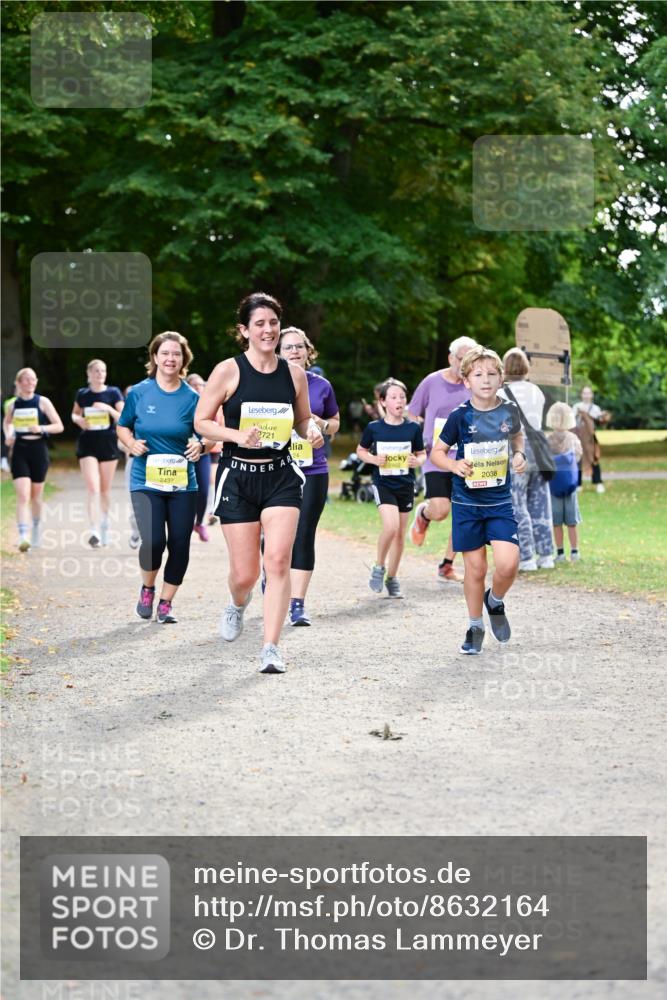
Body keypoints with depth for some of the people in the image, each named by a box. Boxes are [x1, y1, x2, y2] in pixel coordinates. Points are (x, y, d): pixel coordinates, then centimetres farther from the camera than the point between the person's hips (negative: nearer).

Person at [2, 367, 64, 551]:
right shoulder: (12, 404, 4)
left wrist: (41, 428, -19)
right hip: (19, 452, 0)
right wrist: (8, 435, 4)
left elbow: (59, 426, -3)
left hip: (38, 450, 0)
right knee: (23, 496, -13)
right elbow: (7, 422, 25)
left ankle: (37, 527, 38)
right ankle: (23, 537, -21)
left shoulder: (42, 402, -2)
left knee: (36, 495, 13)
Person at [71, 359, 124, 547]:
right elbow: (74, 414, 20)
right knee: (92, 488, -13)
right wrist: (78, 419, -3)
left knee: (105, 489, 11)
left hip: (108, 443, 0)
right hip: (87, 444, 0)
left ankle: (104, 527, 30)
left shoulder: (113, 393, -1)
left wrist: (109, 409, -20)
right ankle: (95, 531, -20)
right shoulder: (82, 394, 4)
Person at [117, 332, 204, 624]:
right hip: (146, 480, -2)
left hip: (182, 482, 2)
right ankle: (147, 588, 15)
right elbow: (122, 427, 12)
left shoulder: (191, 398, 1)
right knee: (153, 541, -16)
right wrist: (132, 444, -8)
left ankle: (165, 603, 18)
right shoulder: (138, 393, 1)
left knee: (180, 544, -1)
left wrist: (199, 445, -15)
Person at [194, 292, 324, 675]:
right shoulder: (228, 371, -6)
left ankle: (271, 648, -8)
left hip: (281, 475, 2)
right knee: (245, 573, 2)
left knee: (278, 560, -14)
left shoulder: (294, 373, 4)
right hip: (238, 477, -2)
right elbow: (202, 421, -1)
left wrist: (312, 429, -6)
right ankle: (239, 604, 40)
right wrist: (239, 435, -18)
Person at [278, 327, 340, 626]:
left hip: (312, 470, 1)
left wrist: (322, 424, -2)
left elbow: (335, 421, 20)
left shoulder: (321, 385, 8)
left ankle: (297, 604, -1)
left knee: (304, 536, -4)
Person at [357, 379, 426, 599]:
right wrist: (373, 459, -10)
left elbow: (422, 454, 10)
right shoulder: (374, 428, -4)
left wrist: (417, 461, -12)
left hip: (406, 485, 3)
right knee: (391, 526, -21)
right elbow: (361, 450, 10)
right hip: (383, 483, -3)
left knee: (400, 533, 9)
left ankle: (392, 577, 24)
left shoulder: (413, 428, -1)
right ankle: (379, 567, 2)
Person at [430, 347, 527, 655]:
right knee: (475, 568, 4)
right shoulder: (460, 416, -9)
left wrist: (519, 454, 1)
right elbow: (436, 452, 0)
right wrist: (454, 465, -20)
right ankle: (475, 627, 23)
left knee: (508, 564, -14)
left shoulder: (509, 411, -2)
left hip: (500, 502, 1)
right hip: (466, 503, -1)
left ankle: (495, 601, 18)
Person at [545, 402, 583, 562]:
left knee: (556, 522, 4)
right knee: (572, 522, 9)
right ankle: (574, 552, 10)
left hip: (553, 484, -2)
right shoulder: (573, 439, -4)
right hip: (570, 482, 2)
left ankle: (560, 553, 4)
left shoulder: (547, 440, -10)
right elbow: (578, 458, 6)